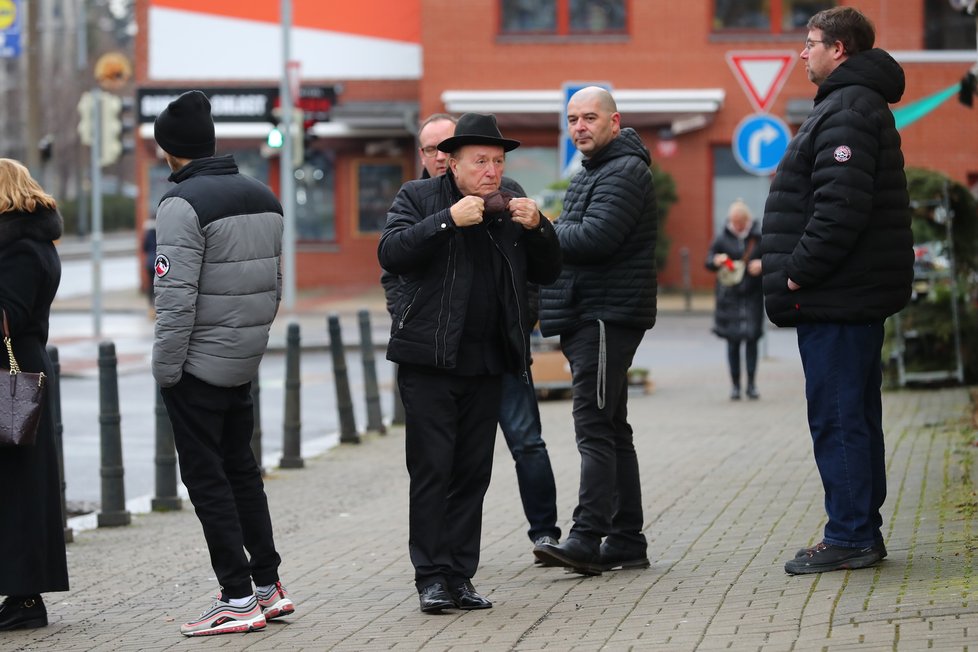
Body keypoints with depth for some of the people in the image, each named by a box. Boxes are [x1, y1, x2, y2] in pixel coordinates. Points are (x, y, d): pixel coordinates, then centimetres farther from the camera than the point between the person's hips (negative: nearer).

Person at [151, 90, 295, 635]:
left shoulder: (183, 204, -15)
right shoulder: (264, 197, 9)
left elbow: (176, 298, -20)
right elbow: (275, 284, 14)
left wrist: (166, 370, -14)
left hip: (199, 365, -8)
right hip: (246, 363, 8)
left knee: (206, 477, -1)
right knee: (241, 470, 18)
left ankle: (239, 600, -1)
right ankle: (269, 587, 21)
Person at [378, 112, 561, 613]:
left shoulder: (510, 208, 13)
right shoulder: (418, 197, 1)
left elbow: (547, 273, 14)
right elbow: (390, 254, -14)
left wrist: (537, 228, -5)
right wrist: (448, 220, -22)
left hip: (486, 363, 4)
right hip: (429, 360, -4)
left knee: (473, 473, 6)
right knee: (431, 469, -5)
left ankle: (460, 576, 11)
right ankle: (432, 576, -1)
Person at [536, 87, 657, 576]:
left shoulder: (625, 172, -10)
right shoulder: (590, 175, 24)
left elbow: (594, 237, -22)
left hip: (608, 315, -11)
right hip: (587, 316, 11)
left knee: (595, 428, -15)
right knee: (610, 430, 11)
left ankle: (588, 537, -20)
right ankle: (627, 542, 14)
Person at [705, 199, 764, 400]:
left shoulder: (759, 237, 2)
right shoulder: (722, 238, 3)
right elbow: (708, 262, 4)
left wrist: (762, 265, -13)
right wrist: (716, 261, -18)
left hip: (752, 295, -1)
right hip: (729, 296, 1)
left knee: (752, 338, -3)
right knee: (732, 341, 2)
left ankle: (751, 384, 4)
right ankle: (735, 385, 8)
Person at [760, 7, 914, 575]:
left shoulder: (846, 111, -15)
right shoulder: (865, 105, 20)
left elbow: (841, 206, -26)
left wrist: (800, 272, -20)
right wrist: (800, 273, 16)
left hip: (835, 298, -11)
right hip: (860, 294, 11)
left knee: (837, 417, -8)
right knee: (858, 415, 14)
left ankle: (850, 537, -5)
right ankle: (864, 532, 19)